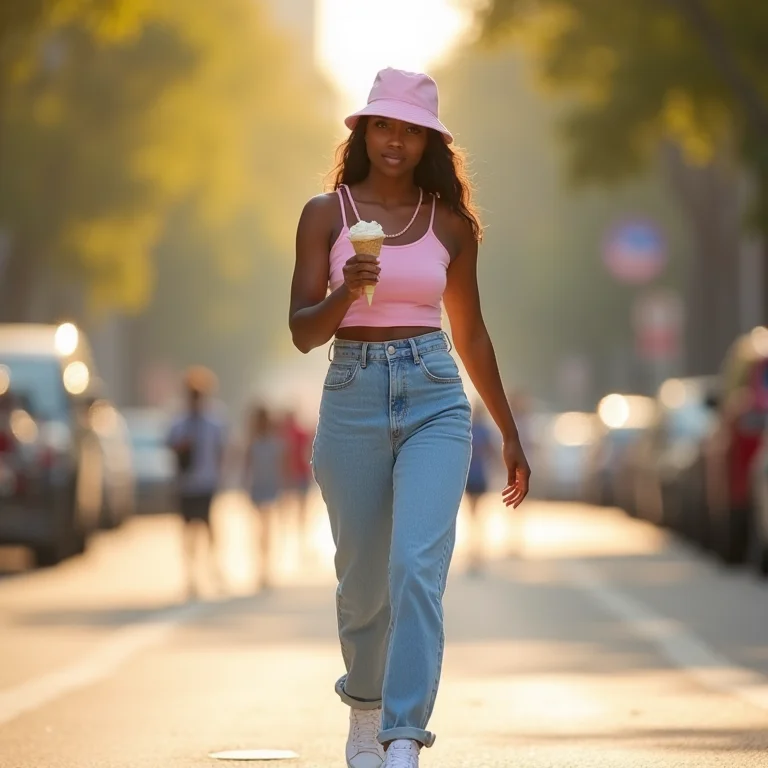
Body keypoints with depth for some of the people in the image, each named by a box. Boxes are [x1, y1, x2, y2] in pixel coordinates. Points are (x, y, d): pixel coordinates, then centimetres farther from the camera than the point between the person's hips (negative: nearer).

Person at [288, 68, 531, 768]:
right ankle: (364, 709, 38)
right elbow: (303, 331, -2)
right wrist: (348, 291, -24)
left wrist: (510, 434, 21)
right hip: (353, 399, 0)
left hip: (435, 401, 0)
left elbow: (470, 332, 17)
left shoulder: (450, 223, 7)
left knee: (417, 568, -18)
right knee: (363, 579, 11)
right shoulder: (327, 213, 3)